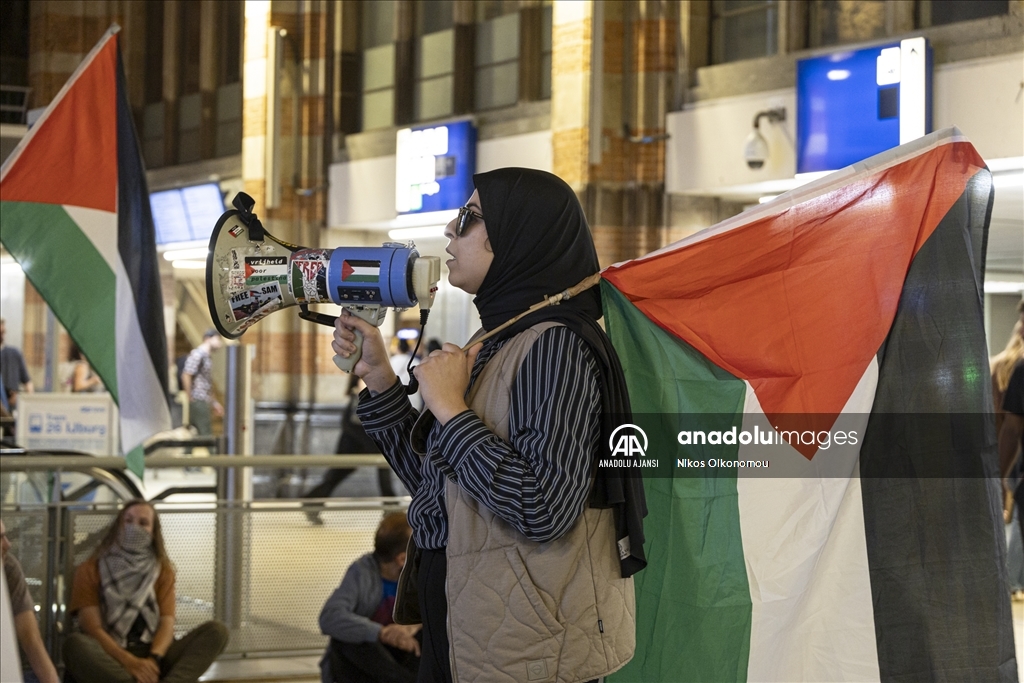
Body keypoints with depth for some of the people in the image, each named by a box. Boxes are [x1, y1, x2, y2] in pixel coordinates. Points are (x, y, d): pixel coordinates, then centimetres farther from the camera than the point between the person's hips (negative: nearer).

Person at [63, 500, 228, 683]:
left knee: (216, 631, -19)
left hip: (152, 657, 3)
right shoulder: (90, 570, 8)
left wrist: (153, 660, -21)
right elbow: (92, 628, -5)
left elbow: (167, 622, 2)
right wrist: (129, 662, -23)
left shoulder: (163, 571, 17)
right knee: (74, 644, -36)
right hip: (110, 660, -3)